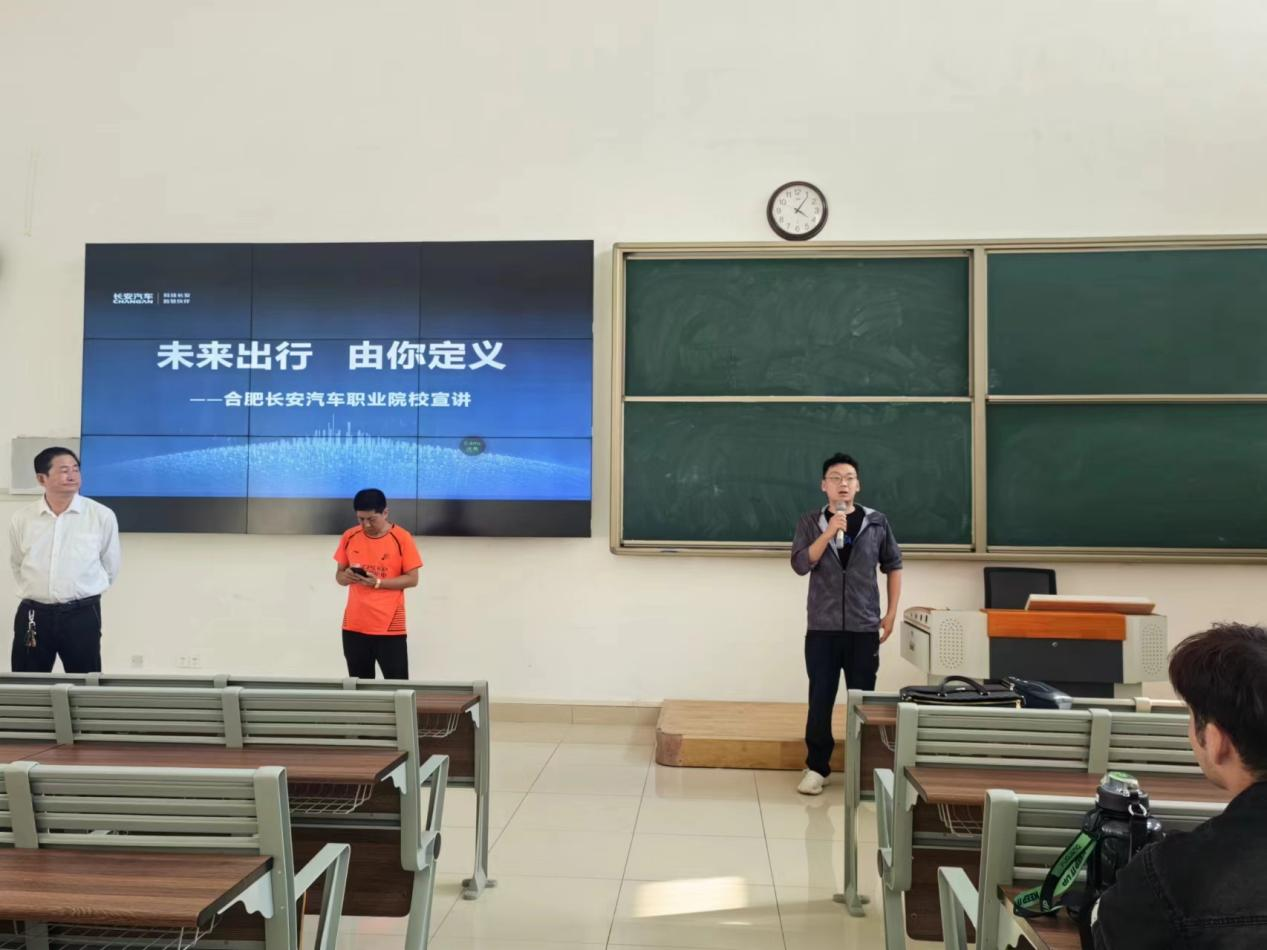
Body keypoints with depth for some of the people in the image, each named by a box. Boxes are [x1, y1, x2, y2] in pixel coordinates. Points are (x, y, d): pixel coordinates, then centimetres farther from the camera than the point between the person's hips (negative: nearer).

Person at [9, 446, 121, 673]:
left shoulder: (102, 516, -5)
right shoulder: (22, 518, 0)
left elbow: (110, 565, 8)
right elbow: (17, 565, 17)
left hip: (82, 614, -2)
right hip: (32, 616, 2)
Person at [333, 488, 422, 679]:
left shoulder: (402, 538, -8)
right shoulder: (349, 537, 3)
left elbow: (412, 579, -7)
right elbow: (339, 575, 11)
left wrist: (378, 582, -19)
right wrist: (346, 576, -13)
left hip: (390, 626, -4)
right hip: (354, 625, 4)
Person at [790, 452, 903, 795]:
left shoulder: (876, 522, 3)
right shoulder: (810, 522, 1)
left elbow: (893, 566, 10)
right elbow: (800, 564, -11)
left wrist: (890, 615, 5)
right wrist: (830, 531, -20)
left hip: (864, 628, 1)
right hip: (822, 628, 0)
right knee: (820, 700, 3)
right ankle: (817, 767, 14)